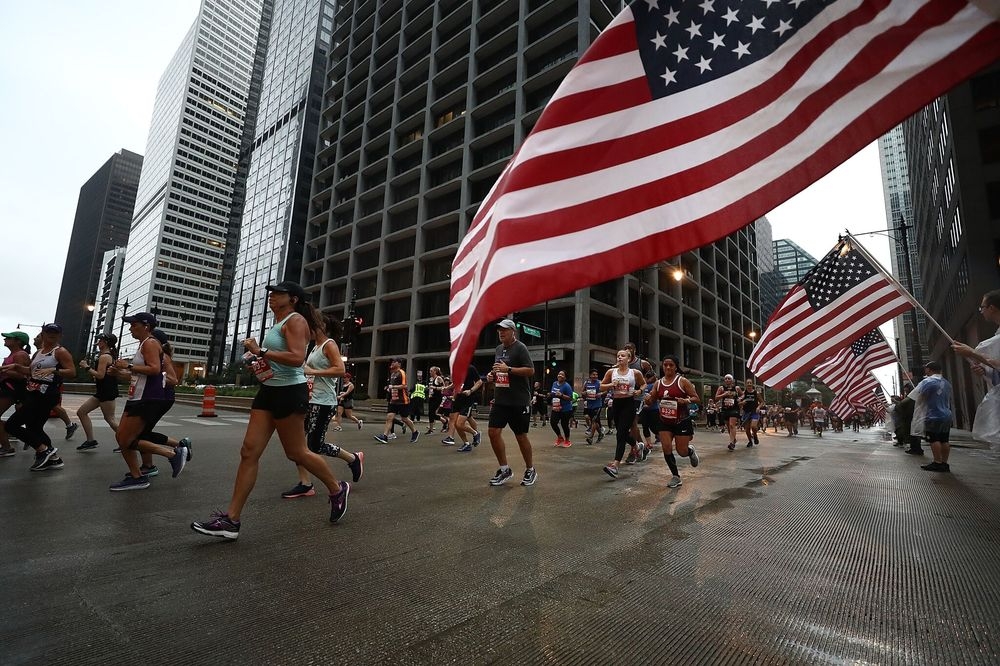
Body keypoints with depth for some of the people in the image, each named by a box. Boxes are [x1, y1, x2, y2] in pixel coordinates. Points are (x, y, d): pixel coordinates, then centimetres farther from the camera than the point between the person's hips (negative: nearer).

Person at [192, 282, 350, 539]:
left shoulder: (296, 321, -10)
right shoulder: (278, 323, 19)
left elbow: (297, 358, -24)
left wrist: (261, 351, -21)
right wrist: (259, 355, 15)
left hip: (289, 392, -9)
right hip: (269, 391, 9)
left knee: (296, 452, 2)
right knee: (249, 452, 3)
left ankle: (337, 489, 21)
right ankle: (231, 519, 7)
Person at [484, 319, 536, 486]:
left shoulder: (520, 348, -9)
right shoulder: (498, 349, 14)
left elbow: (531, 370, -17)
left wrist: (508, 369, -23)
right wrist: (492, 375, 6)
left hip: (519, 401, -6)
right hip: (500, 400, 7)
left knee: (521, 436, 3)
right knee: (493, 432, -2)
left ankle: (530, 471, 24)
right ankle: (504, 469, 15)